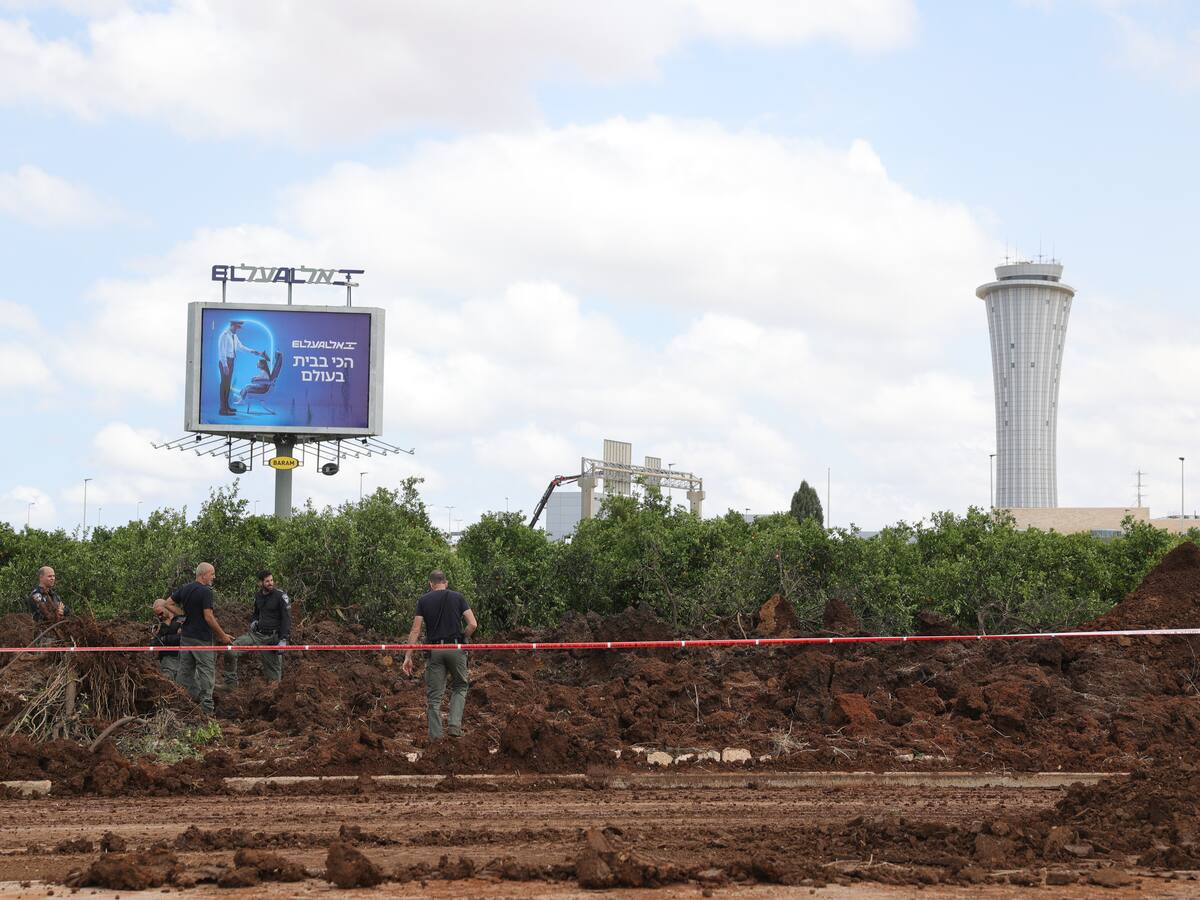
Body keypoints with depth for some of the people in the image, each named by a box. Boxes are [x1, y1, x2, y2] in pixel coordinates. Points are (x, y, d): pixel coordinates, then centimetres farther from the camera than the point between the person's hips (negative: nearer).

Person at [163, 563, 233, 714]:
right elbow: (208, 617, -18)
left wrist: (184, 614, 10)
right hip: (201, 639, -7)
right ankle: (206, 709, -3)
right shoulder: (205, 591, -15)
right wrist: (222, 635, -9)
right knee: (206, 671, -2)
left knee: (185, 671, 12)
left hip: (185, 636, 7)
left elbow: (168, 604, 14)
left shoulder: (184, 589, 9)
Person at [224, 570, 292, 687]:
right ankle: (230, 684, 2)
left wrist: (283, 640, -19)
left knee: (273, 671, -1)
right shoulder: (258, 596, 10)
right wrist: (254, 621, 6)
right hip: (255, 634, 5)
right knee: (230, 651, -10)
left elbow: (287, 619, -10)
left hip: (271, 638, -5)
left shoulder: (280, 596, -8)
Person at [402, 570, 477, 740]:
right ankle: (455, 724, 2)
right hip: (456, 649, 0)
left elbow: (415, 630, 0)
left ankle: (435, 737, 4)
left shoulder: (424, 601, 6)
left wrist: (408, 657, 1)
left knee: (434, 695, 7)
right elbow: (473, 624, -3)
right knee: (459, 687, 19)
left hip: (434, 650, 0)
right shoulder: (458, 597, 5)